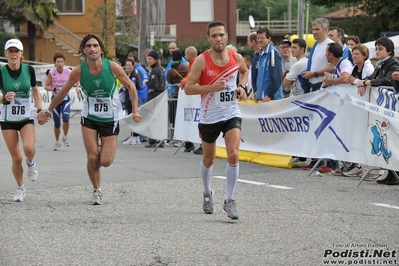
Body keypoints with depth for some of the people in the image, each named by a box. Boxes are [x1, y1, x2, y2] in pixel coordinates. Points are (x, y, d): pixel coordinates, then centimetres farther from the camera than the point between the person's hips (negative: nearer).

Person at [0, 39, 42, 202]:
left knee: (28, 148, -26)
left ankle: (31, 163, 11)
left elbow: (35, 90, 9)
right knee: (16, 158, -1)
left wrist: (40, 109, -2)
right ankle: (20, 188, 23)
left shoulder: (29, 70, -7)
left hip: (26, 118, 0)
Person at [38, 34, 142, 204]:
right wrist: (48, 111, 8)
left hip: (111, 119, -1)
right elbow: (63, 92, 3)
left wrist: (135, 110, -8)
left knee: (105, 161, -9)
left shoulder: (112, 67, -15)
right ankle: (97, 191, 14)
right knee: (92, 158, -9)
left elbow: (130, 86, -2)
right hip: (89, 119, 1)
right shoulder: (79, 71, -12)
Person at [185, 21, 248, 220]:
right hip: (209, 116, -1)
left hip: (231, 114, 1)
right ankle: (207, 194, 40)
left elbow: (244, 71, 21)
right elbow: (188, 88, -15)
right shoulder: (202, 60, -13)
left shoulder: (236, 58, -3)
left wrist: (242, 87, 2)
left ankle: (229, 200, -6)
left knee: (233, 155, -16)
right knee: (208, 159, 14)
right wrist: (212, 87, -27)